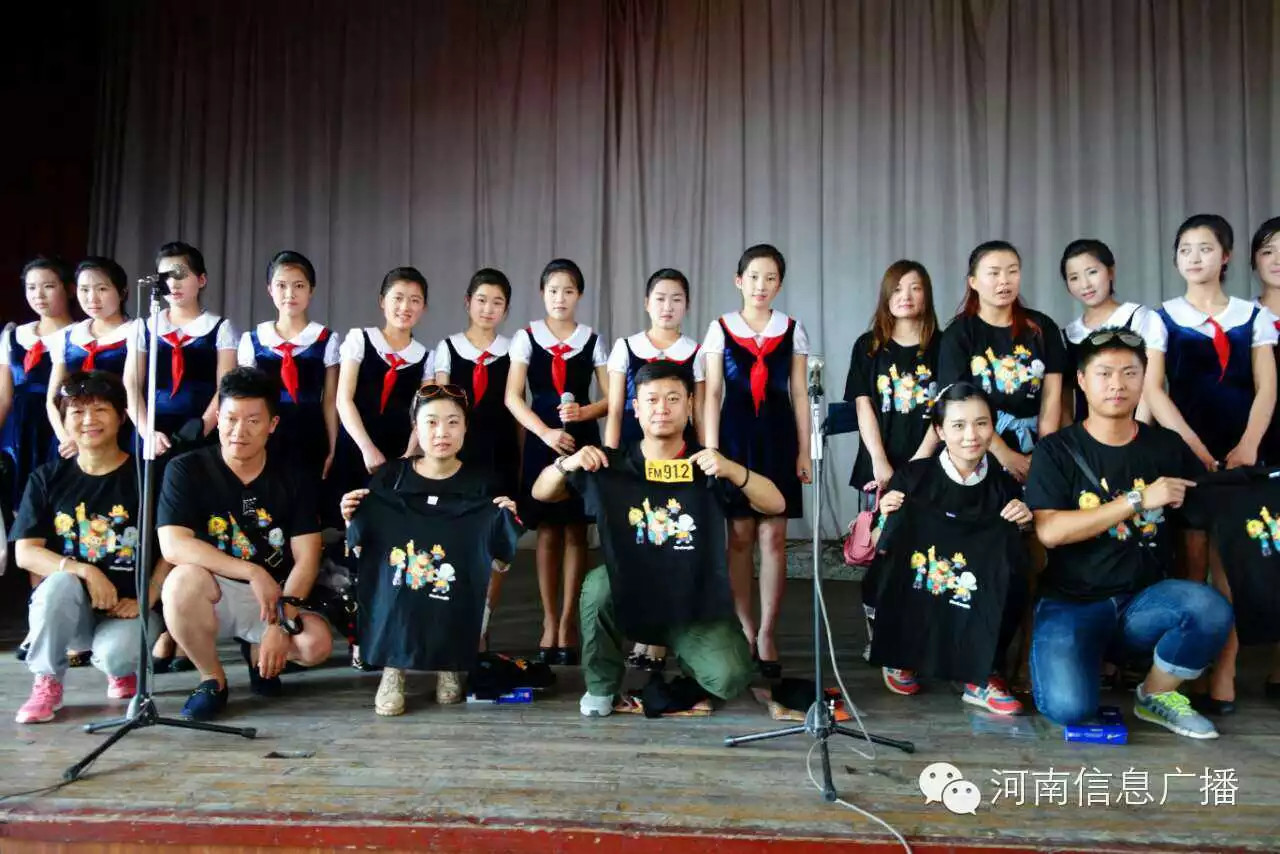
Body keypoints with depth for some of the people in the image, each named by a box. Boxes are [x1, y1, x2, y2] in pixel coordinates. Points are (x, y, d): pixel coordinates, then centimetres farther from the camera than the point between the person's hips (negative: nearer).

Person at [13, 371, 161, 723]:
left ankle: (122, 670, 10)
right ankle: (47, 683, -7)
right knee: (59, 583, -32)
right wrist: (84, 570, -21)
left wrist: (146, 600, -15)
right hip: (69, 609, 2)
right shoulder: (47, 478, 3)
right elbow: (25, 552, -5)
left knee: (115, 654, -32)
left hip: (126, 606, -2)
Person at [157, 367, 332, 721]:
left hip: (278, 598, 2)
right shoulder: (186, 470, -8)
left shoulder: (294, 479, -2)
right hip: (214, 595, -2)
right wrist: (254, 573, -25)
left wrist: (282, 624, -20)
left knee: (316, 643, -26)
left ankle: (257, 653, 13)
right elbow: (173, 546, -20)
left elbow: (306, 559, -7)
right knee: (183, 580, -35)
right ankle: (212, 678, -7)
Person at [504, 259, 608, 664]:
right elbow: (513, 397, -4)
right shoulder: (526, 337, 3)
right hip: (543, 440, -1)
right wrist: (545, 432, -15)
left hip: (582, 439, 1)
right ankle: (550, 621, 13)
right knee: (548, 532, 3)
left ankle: (568, 620, 11)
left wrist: (583, 411, -16)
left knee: (575, 531, 2)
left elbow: (612, 398, 3)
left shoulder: (592, 339, 6)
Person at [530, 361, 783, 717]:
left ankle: (678, 651, 15)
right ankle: (601, 685, -4)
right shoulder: (613, 463, -4)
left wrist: (733, 470, -33)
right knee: (600, 584, -32)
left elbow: (776, 505, -14)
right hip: (630, 592, 1)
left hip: (697, 599, 0)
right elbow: (540, 494, 1)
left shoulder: (709, 465, -6)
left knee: (729, 678, -23)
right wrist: (566, 464, -22)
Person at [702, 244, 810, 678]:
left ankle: (766, 633, 6)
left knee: (773, 536, -2)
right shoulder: (720, 328, 4)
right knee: (739, 536, 3)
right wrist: (710, 450, -6)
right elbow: (712, 393, 1)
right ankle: (745, 628, 15)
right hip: (736, 434, 0)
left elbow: (799, 394, 7)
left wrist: (804, 450, 1)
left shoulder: (792, 329, 7)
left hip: (778, 435, 1)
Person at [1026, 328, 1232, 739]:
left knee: (1212, 610, -30)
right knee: (1069, 708, -26)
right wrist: (1138, 499, -16)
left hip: (1145, 600, 3)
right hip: (1071, 602, -3)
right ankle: (1091, 655, 11)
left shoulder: (1168, 447, 6)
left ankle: (1157, 694, 0)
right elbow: (1049, 531, -14)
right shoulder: (1057, 450, -2)